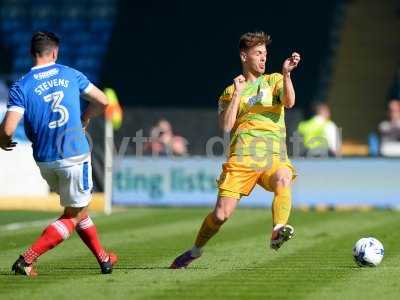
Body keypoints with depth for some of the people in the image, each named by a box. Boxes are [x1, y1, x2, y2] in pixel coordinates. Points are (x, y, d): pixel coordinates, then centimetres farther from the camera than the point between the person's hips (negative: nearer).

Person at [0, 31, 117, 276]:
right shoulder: (70, 75, 0)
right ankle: (27, 260, -7)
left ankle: (103, 258, 29)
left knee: (77, 209, 22)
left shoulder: (21, 87, -6)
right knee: (74, 216, 6)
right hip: (75, 156, -2)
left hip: (45, 160, 2)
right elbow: (102, 102, 9)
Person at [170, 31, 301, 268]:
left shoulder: (274, 80, 19)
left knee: (283, 179, -37)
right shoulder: (230, 92, 18)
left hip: (274, 157, 0)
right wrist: (237, 93, 1)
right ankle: (196, 250, 17)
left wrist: (286, 74, -17)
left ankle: (278, 232, -51)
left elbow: (289, 102, -3)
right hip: (242, 157, 0)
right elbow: (226, 126, 3)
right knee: (221, 214, -7)